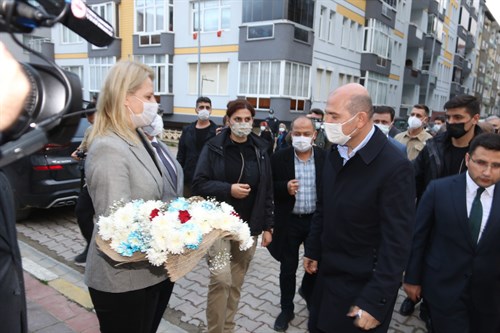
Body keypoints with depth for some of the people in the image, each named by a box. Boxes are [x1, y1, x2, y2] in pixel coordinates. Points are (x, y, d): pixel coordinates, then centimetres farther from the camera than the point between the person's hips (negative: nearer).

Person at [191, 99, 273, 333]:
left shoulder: (260, 150, 5)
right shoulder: (213, 148, -4)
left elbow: (267, 191, 8)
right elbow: (199, 184, -7)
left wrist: (267, 226, 5)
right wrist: (228, 189, -21)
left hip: (248, 227, 3)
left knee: (236, 282, 13)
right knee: (221, 278, -13)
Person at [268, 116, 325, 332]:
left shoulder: (326, 157, -4)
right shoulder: (279, 158, -7)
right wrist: (285, 188, -22)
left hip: (317, 220, 2)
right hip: (289, 222, -1)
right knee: (288, 268, 11)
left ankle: (308, 290, 49)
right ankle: (286, 309, 31)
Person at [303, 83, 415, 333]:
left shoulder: (395, 166, -22)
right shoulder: (336, 151, -2)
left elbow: (396, 244, -20)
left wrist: (375, 302, -18)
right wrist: (312, 250, 13)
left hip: (363, 287, -6)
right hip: (327, 275, 6)